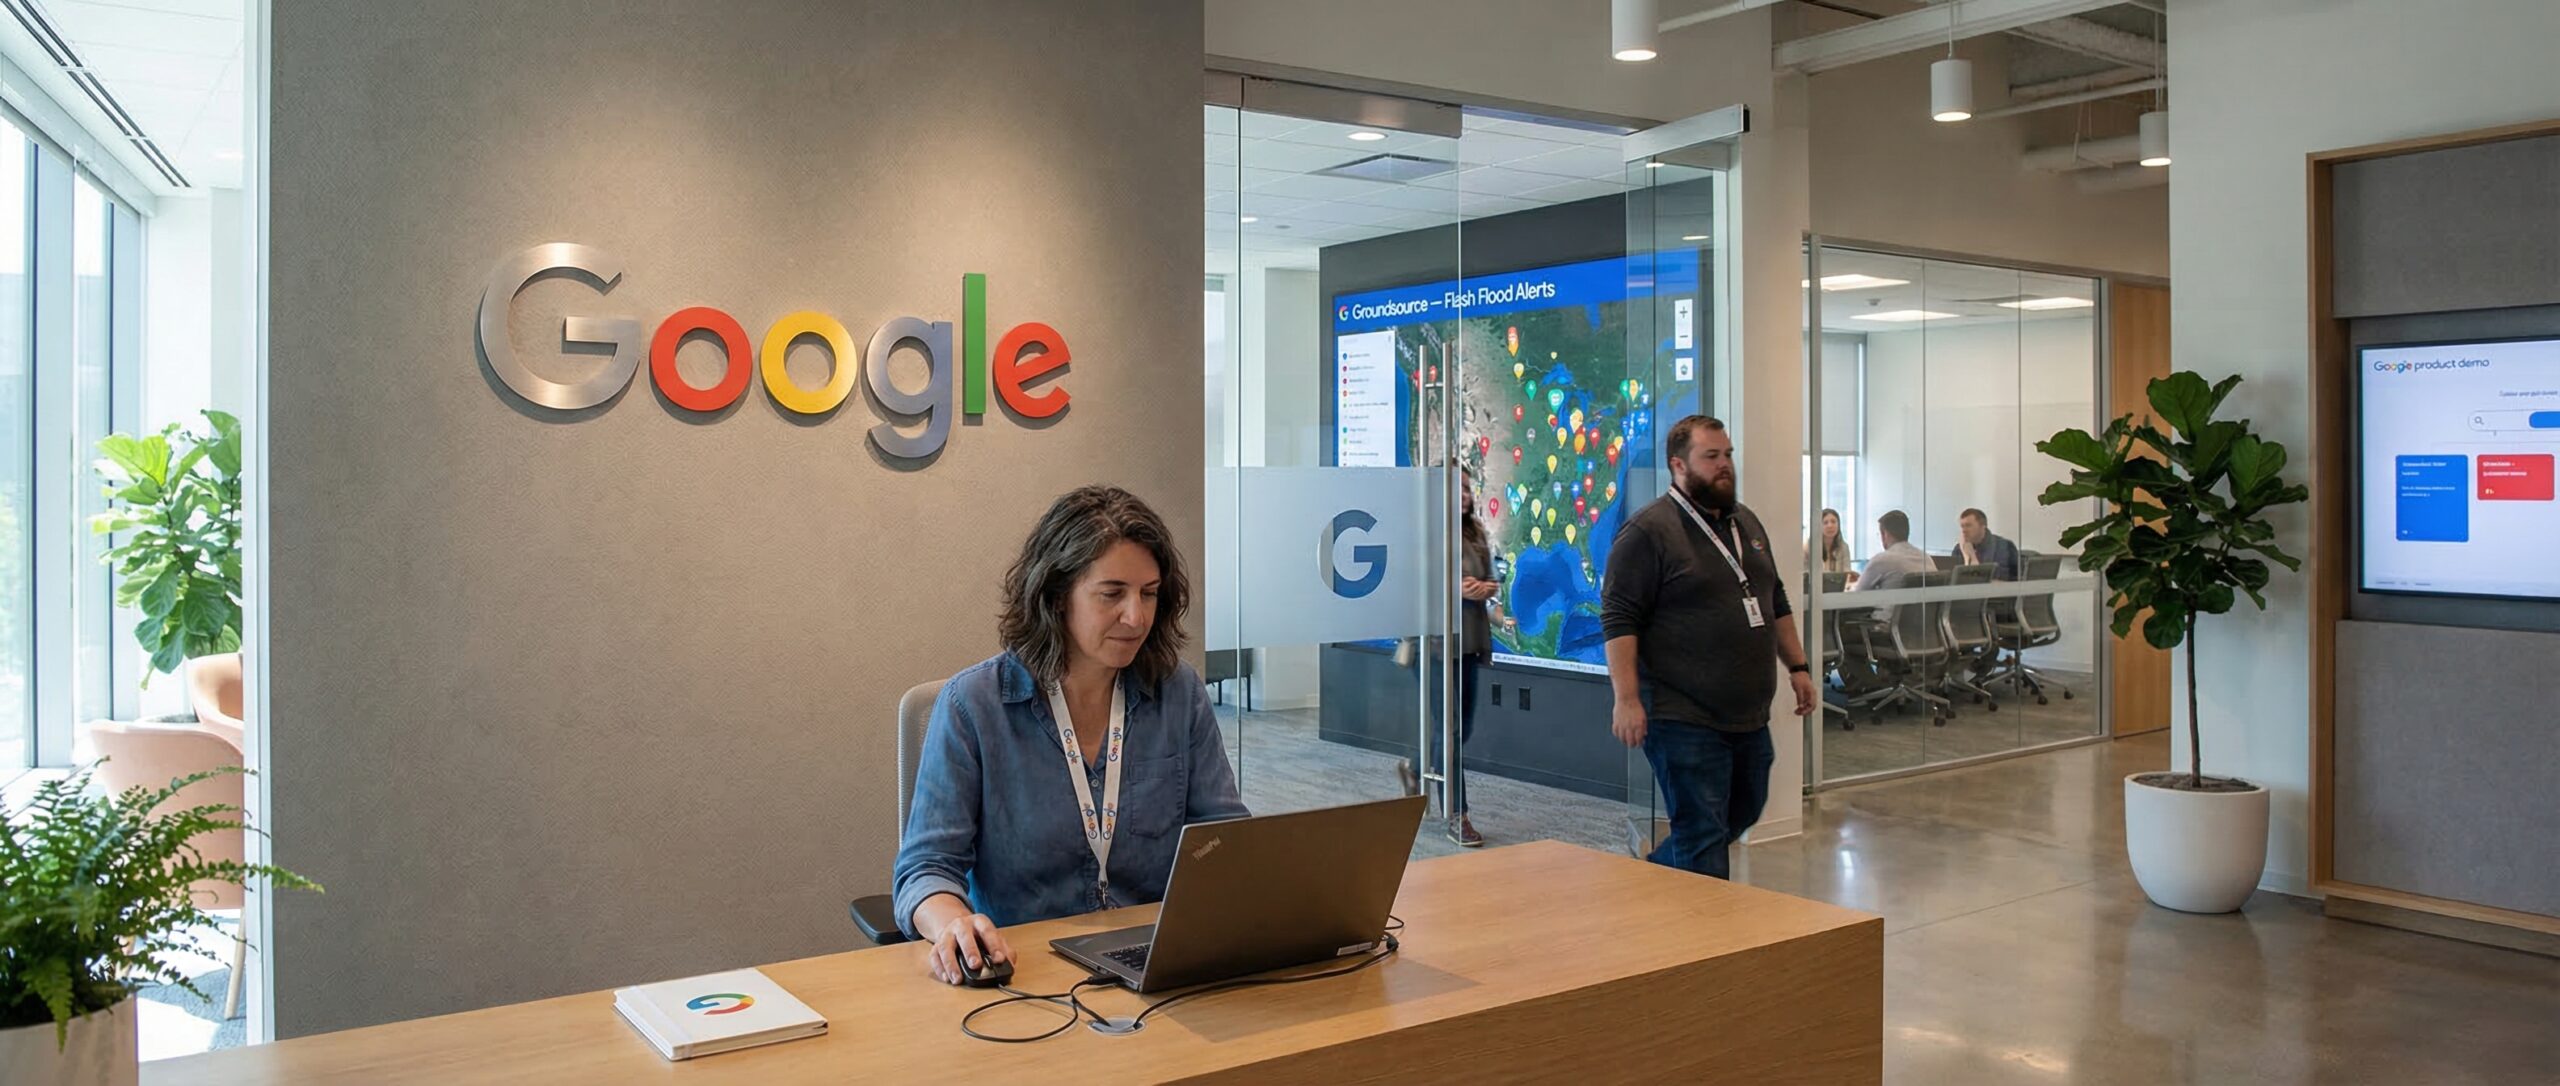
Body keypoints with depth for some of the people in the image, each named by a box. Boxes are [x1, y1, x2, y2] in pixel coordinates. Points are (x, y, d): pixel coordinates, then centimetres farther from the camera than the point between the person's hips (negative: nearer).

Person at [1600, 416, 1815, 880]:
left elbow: (1776, 602, 24)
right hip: (1686, 720, -8)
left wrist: (1798, 666, 17)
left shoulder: (1747, 523, 14)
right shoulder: (1649, 530, -11)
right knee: (1702, 835, -2)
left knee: (1744, 813, 20)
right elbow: (1619, 619, -15)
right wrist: (1627, 699, -21)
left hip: (1749, 716, 8)